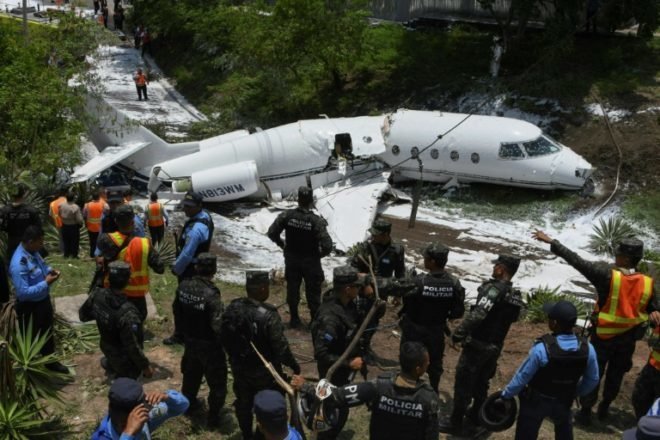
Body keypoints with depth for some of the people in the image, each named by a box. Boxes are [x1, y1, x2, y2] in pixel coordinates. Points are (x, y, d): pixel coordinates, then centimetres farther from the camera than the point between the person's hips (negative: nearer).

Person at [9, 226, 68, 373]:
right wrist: (46, 283, -29)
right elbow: (23, 292, -32)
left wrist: (49, 270, -6)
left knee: (47, 333, 26)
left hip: (43, 300, 9)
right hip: (29, 307, -9)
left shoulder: (33, 251, -6)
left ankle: (50, 362, 48)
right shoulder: (19, 264, -33)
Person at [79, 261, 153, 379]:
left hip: (106, 347, 6)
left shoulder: (97, 295, -20)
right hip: (124, 358, -6)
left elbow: (83, 315, 1)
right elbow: (133, 347, -29)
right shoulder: (128, 313, -40)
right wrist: (145, 366, -15)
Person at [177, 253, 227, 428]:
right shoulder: (211, 294, -30)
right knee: (217, 382, 11)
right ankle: (213, 416, 21)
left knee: (191, 373, 28)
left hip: (189, 339, 7)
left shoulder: (183, 286, -10)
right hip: (209, 344, -7)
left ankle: (188, 403, 47)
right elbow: (218, 326, -29)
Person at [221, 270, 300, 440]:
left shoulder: (232, 308, -13)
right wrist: (294, 365, -6)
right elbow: (281, 348, -24)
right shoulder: (268, 316, -30)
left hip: (239, 368, 5)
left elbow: (225, 339, 0)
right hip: (264, 372, -5)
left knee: (243, 404, 25)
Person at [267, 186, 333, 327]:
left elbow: (272, 233, -8)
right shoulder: (316, 221, -23)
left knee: (292, 289, 18)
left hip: (291, 260, 3)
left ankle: (294, 319, 30)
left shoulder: (287, 215, -15)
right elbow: (327, 246, -24)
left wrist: (282, 244, 8)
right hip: (311, 262, -3)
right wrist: (320, 254, -3)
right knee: (313, 292, 12)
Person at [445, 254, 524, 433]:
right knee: (481, 382, 24)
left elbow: (477, 315, -32)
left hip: (477, 345, -8)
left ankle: (455, 423, 10)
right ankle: (476, 416, 38)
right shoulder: (515, 295, 5)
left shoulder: (494, 288, -21)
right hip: (495, 347, 8)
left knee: (463, 383, 3)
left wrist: (458, 334, -26)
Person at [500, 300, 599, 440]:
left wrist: (506, 395, -1)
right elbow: (592, 380, -2)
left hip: (536, 402, -3)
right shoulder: (587, 348, -19)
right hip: (564, 401, 4)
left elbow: (522, 377, -18)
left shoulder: (542, 348, -32)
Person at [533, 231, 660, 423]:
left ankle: (585, 412, 18)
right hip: (628, 338, 4)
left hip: (603, 336, -3)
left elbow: (577, 261, -24)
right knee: (615, 374, 21)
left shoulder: (608, 275, -25)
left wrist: (551, 242, -22)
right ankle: (604, 408, 35)